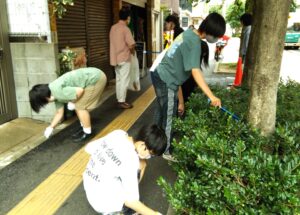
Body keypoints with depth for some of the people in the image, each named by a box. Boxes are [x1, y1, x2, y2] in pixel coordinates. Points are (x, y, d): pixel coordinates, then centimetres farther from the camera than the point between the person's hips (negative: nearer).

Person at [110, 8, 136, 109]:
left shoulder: (113, 27, 9)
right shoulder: (125, 28, -15)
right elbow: (131, 45, -19)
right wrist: (132, 51, 3)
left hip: (115, 57, 8)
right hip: (124, 58, -8)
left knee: (118, 80, 13)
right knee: (124, 80, -2)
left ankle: (119, 100, 20)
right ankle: (122, 102, 1)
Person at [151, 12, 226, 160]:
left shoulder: (190, 33, 6)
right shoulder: (194, 42, -23)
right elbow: (195, 71, -32)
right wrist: (211, 96, -36)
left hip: (160, 75, 10)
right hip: (166, 81, -10)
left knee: (162, 112, 23)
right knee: (168, 117, 3)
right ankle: (166, 151, 19)